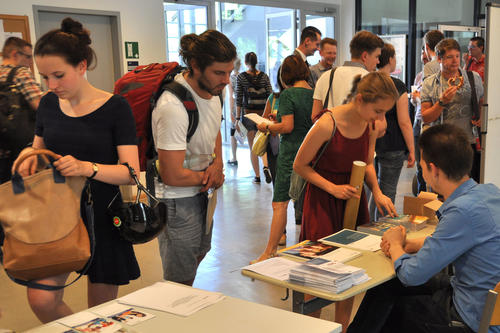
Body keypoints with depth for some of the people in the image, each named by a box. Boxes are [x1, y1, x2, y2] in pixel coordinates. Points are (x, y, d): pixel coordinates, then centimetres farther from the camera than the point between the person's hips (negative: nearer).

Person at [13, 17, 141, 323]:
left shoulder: (115, 107, -9)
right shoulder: (48, 104, 5)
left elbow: (130, 172, -13)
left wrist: (88, 167, -31)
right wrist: (30, 154, -5)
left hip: (101, 217, -3)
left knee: (101, 312, 7)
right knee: (41, 300, -10)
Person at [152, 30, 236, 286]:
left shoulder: (211, 89, -2)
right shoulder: (173, 107, -31)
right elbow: (172, 176, -29)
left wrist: (217, 163, -1)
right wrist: (210, 176, -11)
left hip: (201, 193, 10)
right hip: (177, 201, -9)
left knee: (199, 254, 29)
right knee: (181, 281, 4)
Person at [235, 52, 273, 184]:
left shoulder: (241, 77, -2)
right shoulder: (264, 76, 4)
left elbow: (239, 99, -4)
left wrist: (238, 118, 0)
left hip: (248, 113, -2)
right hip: (263, 113, 2)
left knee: (253, 147, 6)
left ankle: (257, 176, 8)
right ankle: (265, 166, -11)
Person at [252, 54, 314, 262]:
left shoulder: (288, 94, -10)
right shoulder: (315, 93, 7)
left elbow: (287, 127, -17)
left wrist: (267, 127, 0)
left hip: (291, 152, -6)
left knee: (280, 204, -4)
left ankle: (270, 252, -2)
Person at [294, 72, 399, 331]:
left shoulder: (371, 125, -3)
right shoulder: (327, 124, -22)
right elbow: (299, 166, -12)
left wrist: (377, 192, -4)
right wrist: (332, 188, -18)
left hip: (353, 197, 6)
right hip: (323, 201, -5)